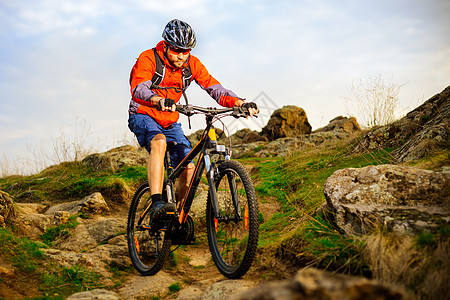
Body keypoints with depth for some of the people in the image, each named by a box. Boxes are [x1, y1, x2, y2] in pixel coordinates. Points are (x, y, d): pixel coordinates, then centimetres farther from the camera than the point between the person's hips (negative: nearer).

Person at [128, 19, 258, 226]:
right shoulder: (149, 59, -20)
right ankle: (156, 205, -44)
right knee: (159, 142, -37)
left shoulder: (192, 64, -7)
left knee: (188, 168, -8)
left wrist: (242, 103, -30)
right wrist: (159, 101, -58)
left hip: (170, 122, 5)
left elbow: (215, 89, -12)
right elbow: (138, 89, -36)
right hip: (143, 116, -4)